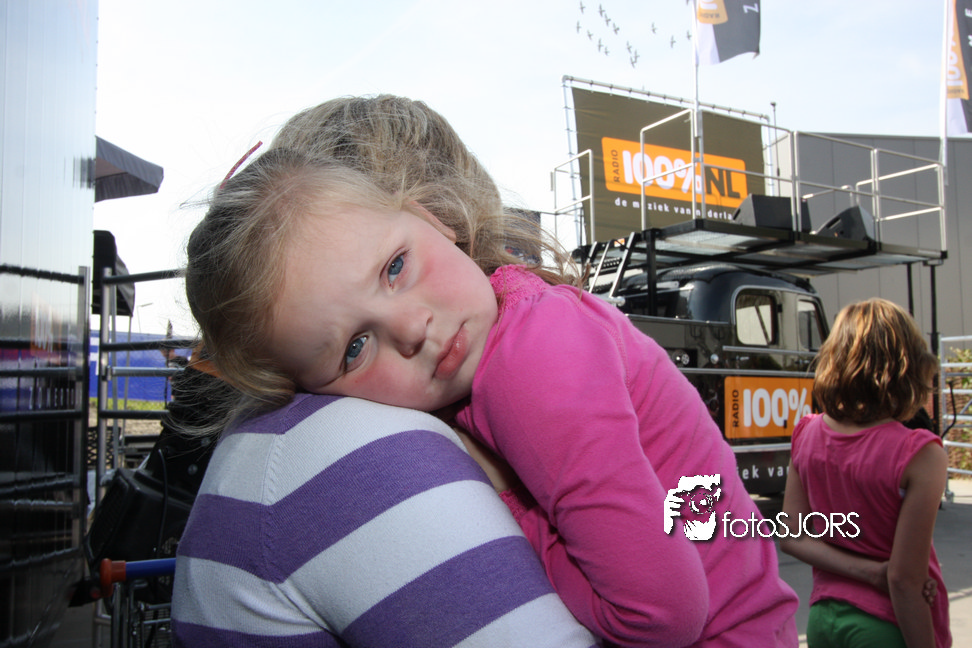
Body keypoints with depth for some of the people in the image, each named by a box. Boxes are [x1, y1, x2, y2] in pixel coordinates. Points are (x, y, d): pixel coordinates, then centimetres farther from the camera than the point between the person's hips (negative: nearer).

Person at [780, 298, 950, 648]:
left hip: (822, 618, 5)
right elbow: (904, 579, -19)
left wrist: (870, 572, -10)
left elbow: (792, 537, -5)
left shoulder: (807, 435, -6)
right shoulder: (919, 456, -21)